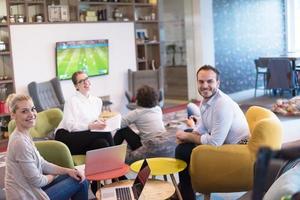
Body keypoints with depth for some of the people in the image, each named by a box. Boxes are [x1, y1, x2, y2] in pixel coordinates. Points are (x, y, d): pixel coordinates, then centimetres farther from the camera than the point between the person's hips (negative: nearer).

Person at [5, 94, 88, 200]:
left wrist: (68, 171, -2)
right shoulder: (20, 142, -26)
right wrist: (52, 176, -1)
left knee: (79, 177, 17)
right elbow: (37, 181, -21)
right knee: (81, 182, -1)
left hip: (31, 189, 9)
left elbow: (42, 164, 9)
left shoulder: (24, 135, 5)